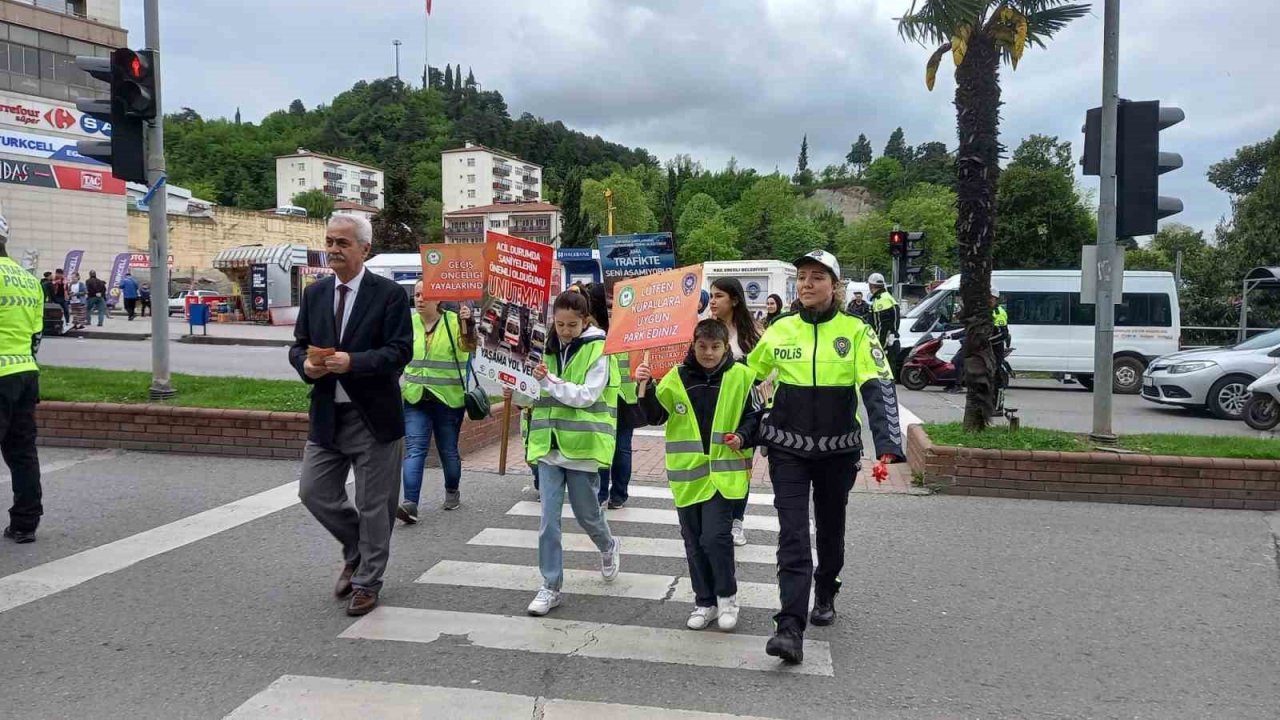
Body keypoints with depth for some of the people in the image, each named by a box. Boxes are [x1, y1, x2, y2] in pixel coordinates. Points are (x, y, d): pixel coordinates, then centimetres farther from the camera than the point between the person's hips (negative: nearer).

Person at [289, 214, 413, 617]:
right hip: (326, 415, 5)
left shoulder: (389, 294, -9)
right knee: (313, 491, 9)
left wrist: (352, 362, -27)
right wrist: (306, 364, -11)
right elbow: (298, 345, 12)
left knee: (373, 504, 5)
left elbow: (400, 351, -15)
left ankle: (367, 583, 22)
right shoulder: (314, 293, 8)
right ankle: (357, 551, 35)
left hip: (374, 416, -5)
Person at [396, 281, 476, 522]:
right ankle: (410, 503, -15)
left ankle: (452, 492, 35)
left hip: (448, 399, -2)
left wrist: (467, 324, -38)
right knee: (414, 450, -9)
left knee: (448, 450, 12)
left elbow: (467, 346, -23)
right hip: (415, 399, 2)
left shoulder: (454, 322, -6)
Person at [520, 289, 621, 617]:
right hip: (549, 444, 4)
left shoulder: (599, 350, -7)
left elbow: (587, 395, -17)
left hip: (582, 445, -4)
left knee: (586, 514, 11)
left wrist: (550, 381, -26)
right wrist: (522, 391, 2)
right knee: (548, 520, 1)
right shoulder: (548, 348, 8)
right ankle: (551, 587, 11)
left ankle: (608, 548, 44)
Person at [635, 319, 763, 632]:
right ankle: (705, 602, 25)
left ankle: (727, 596, 11)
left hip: (724, 470, -3)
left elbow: (756, 416, 5)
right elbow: (656, 416, 1)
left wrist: (742, 437, -12)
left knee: (716, 535, -11)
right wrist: (645, 388, -14)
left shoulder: (740, 376, -3)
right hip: (688, 472, 3)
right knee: (694, 541, 10)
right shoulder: (676, 377, 1)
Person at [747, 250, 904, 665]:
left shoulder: (855, 332, -7)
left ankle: (825, 597, 43)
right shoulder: (779, 331, -1)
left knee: (830, 529, 18)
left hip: (838, 450, 0)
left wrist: (888, 446, -28)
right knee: (793, 536, -9)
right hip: (787, 449, 0)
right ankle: (790, 629, -13)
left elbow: (879, 389, -16)